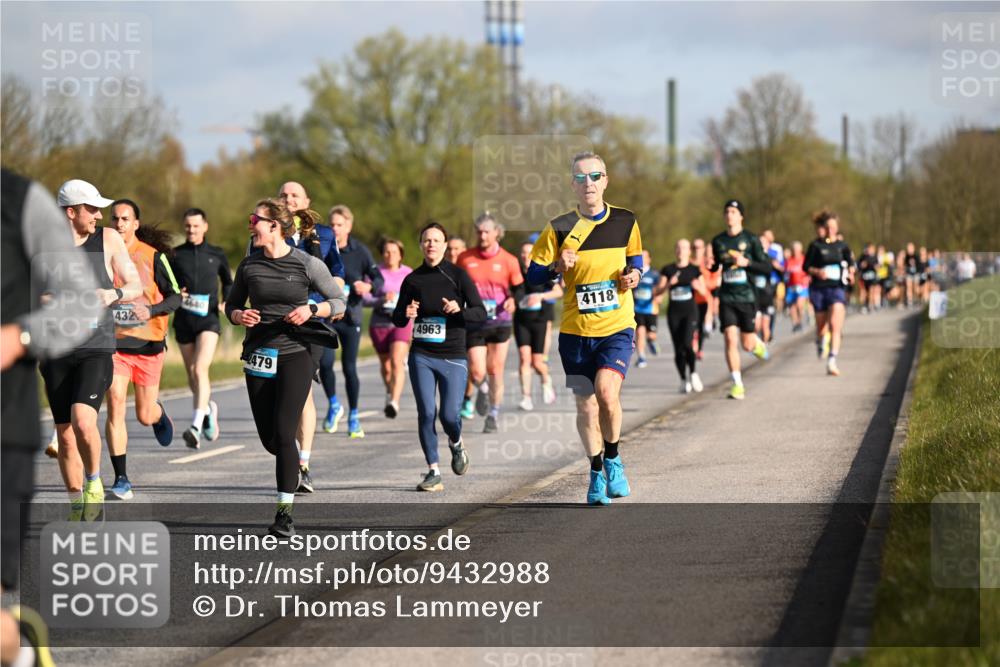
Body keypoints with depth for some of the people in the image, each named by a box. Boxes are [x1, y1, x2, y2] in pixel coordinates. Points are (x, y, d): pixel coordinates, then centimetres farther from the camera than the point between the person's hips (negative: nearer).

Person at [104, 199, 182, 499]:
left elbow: (175, 296, -2)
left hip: (149, 342, -1)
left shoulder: (153, 255, -3)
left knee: (145, 416, 6)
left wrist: (151, 310, -18)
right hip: (113, 342, 1)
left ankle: (159, 413, 45)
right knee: (115, 404, -15)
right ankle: (121, 478, -9)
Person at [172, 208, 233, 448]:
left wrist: (227, 303, 2)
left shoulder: (217, 255, 6)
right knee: (192, 373, 11)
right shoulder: (175, 255, 6)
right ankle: (209, 408, 40)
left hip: (208, 319, -3)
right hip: (183, 320, 3)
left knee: (200, 369, -19)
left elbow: (228, 283, 20)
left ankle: (196, 426, -28)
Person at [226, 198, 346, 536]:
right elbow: (231, 305, 16)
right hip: (259, 355, 4)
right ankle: (295, 462, 41)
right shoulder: (249, 265, 5)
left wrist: (311, 309, -16)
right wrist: (239, 316, -7)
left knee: (283, 432, -14)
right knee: (269, 439, 6)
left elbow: (339, 303, 2)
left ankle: (285, 512, -10)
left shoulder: (307, 264, -5)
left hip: (295, 354, -4)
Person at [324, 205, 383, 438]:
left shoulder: (360, 250, -3)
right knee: (325, 362, -14)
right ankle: (333, 405, 12)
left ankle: (354, 417, 18)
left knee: (349, 367, 2)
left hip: (351, 316, -1)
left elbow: (378, 279, -4)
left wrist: (369, 286, -24)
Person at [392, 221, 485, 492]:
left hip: (453, 357, -2)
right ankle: (433, 472, 3)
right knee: (426, 413, -6)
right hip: (421, 356, 2)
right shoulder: (412, 280, 6)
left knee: (449, 415, -8)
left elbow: (481, 312, -3)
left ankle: (456, 443, 28)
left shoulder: (458, 276, -1)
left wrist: (460, 310, -23)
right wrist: (406, 314, -10)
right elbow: (397, 319, 13)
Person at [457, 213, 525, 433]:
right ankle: (482, 390, 28)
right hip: (474, 323, 0)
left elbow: (519, 288, 8)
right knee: (477, 373, -9)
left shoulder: (508, 261, 0)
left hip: (500, 322, 0)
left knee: (495, 371, 2)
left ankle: (493, 417, 15)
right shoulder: (465, 259, 2)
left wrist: (513, 300, -12)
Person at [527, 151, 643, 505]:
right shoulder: (559, 228, -2)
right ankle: (597, 473, 25)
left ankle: (613, 460, 2)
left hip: (617, 328, -1)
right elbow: (532, 275, 0)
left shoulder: (625, 221, 3)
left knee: (606, 392, -22)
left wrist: (634, 274, -2)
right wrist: (557, 267, -19)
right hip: (576, 331, 1)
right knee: (585, 406, 5)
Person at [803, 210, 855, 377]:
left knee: (835, 325, -17)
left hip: (837, 288, 0)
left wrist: (850, 273, 1)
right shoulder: (816, 245, -2)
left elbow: (850, 262, 19)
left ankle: (832, 362, -22)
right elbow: (806, 266, 1)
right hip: (819, 289, 0)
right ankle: (820, 341, 50)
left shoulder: (841, 246, 5)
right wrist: (817, 272, -17)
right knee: (821, 326, 12)